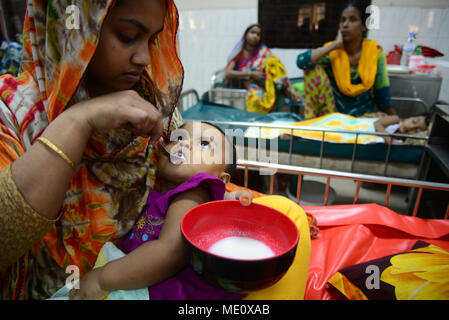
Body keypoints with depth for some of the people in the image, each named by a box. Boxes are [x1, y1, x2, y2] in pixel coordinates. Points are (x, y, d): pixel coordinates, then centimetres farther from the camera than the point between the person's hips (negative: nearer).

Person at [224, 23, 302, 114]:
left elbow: (279, 69, -5)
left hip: (268, 88, 2)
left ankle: (289, 92, -20)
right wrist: (252, 74, -14)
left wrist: (292, 90, -19)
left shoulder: (264, 51, 6)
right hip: (250, 90, -1)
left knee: (271, 61, -22)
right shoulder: (239, 53, 6)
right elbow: (227, 73, -9)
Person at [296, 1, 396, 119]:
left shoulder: (375, 51, -3)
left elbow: (383, 94, 2)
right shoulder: (331, 51, -5)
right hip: (334, 113, -1)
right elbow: (301, 61, -26)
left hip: (364, 114, 2)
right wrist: (335, 45, -20)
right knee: (313, 68, -17)